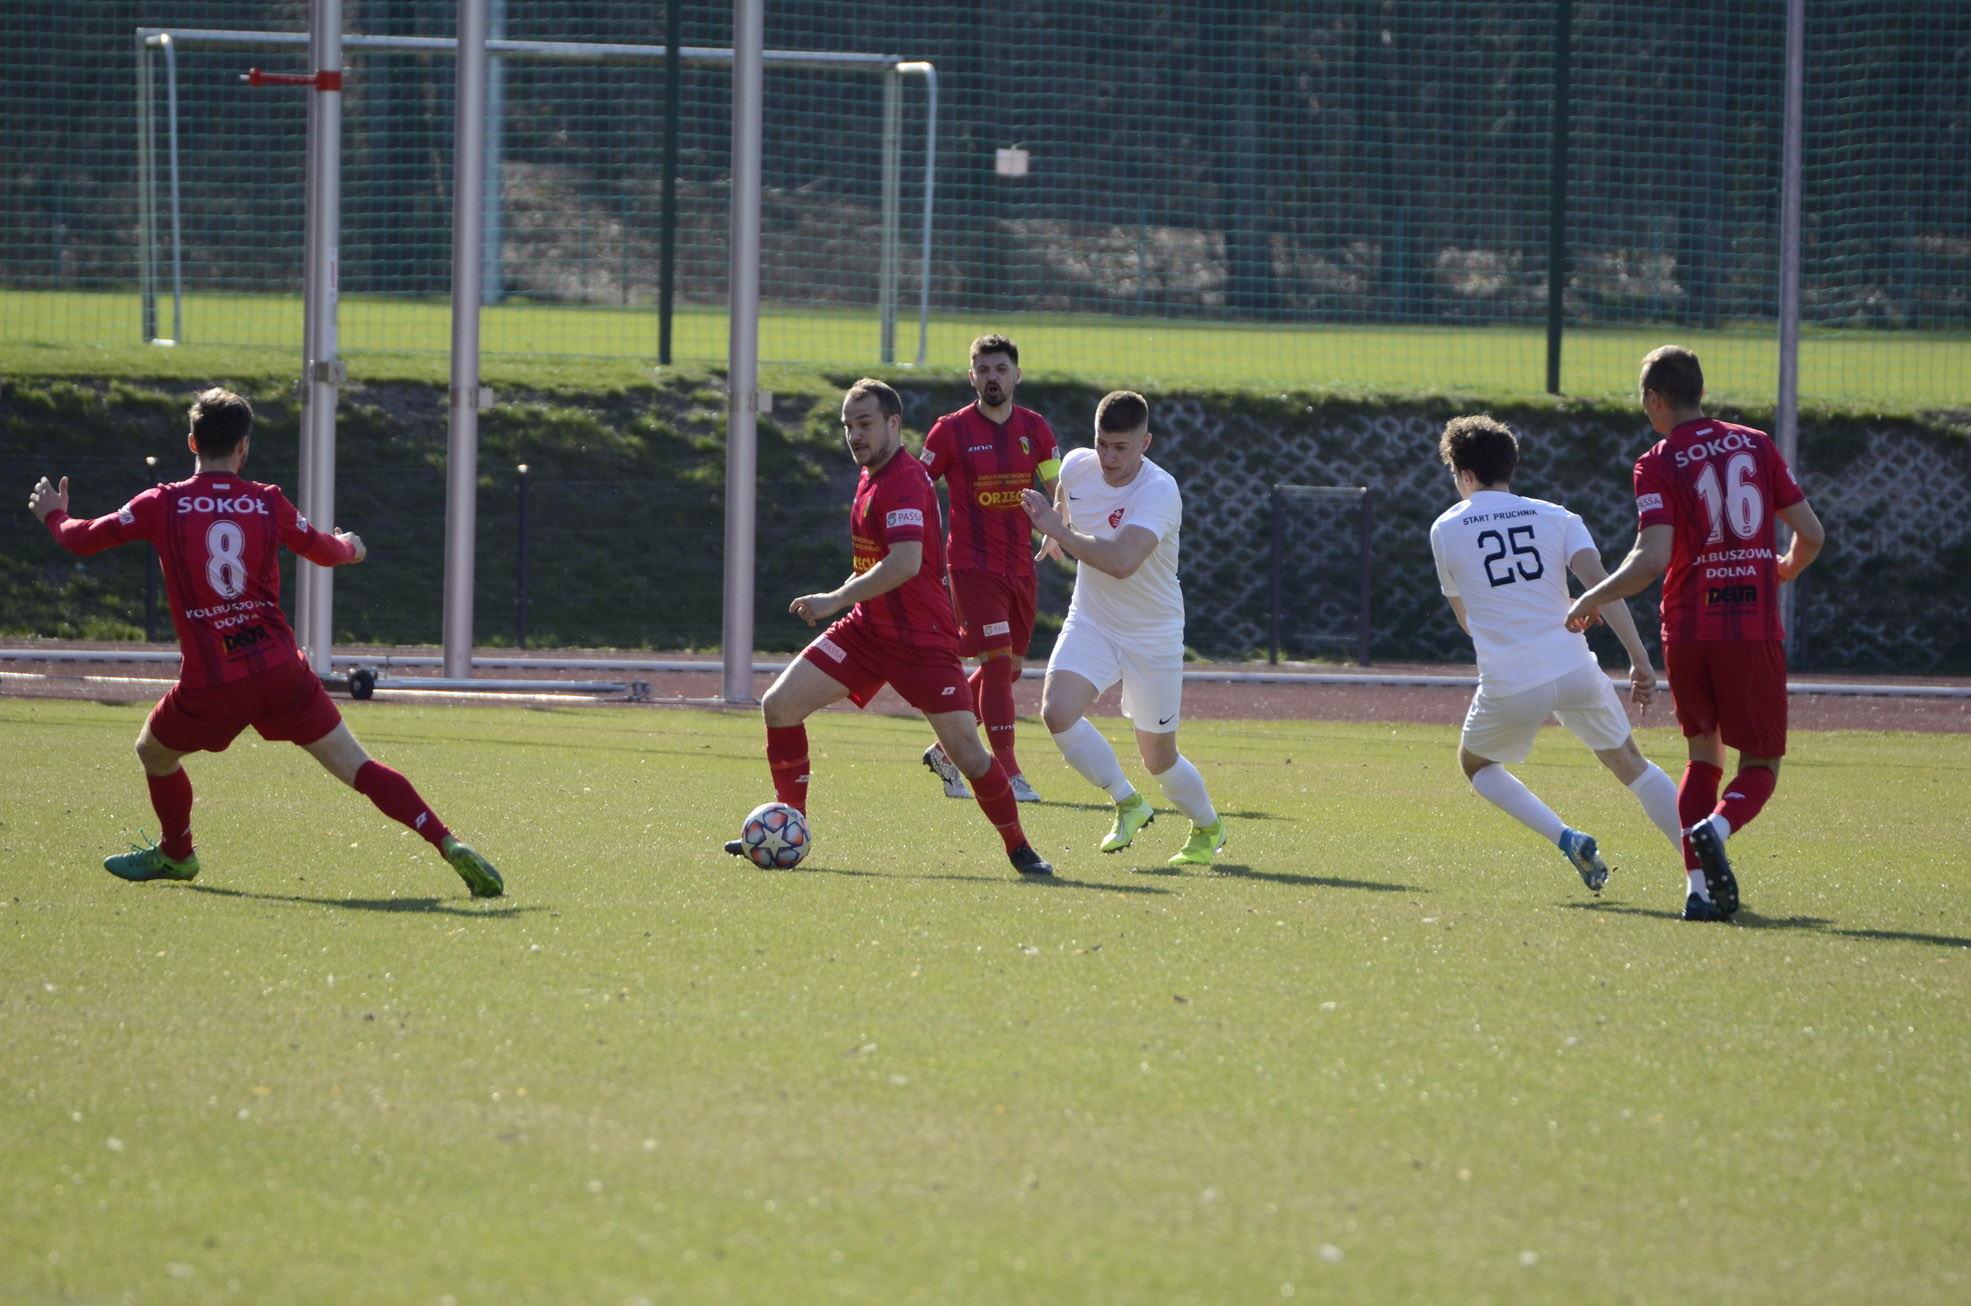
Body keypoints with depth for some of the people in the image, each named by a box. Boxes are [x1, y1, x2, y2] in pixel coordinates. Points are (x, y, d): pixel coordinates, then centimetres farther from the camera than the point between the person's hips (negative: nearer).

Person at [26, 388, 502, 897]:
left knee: (153, 753, 28)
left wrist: (53, 514, 31)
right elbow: (325, 551, 22)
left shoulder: (162, 505, -1)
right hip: (281, 672, 1)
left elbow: (81, 540, 8)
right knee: (359, 769, 3)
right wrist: (350, 547, 46)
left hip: (211, 688, -1)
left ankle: (176, 854, 46)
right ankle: (449, 846, -9)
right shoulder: (268, 502, 4)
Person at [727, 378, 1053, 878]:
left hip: (921, 639, -9)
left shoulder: (904, 481, -18)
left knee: (965, 749, -13)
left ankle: (1019, 849, 6)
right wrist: (847, 595, 16)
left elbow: (905, 563, -32)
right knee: (780, 704, -3)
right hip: (868, 630, 9)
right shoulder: (871, 478, 12)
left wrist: (837, 599, -28)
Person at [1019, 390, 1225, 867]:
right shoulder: (1077, 465, -9)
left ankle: (1208, 827, 37)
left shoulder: (1160, 492, -27)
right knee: (1057, 711, -22)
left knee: (1158, 758, 6)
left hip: (1153, 637, -4)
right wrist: (1056, 533, 29)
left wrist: (1056, 528, -38)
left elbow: (1121, 562, -42)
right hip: (1090, 624, 4)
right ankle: (1128, 804, -2)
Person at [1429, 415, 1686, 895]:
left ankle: (1567, 840, 5)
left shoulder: (1445, 529, 8)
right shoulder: (1555, 517, 8)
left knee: (1476, 764, 25)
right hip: (1575, 670, 2)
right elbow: (1599, 582, -8)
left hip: (1509, 687, -2)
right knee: (1631, 765, 18)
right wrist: (1640, 659, -11)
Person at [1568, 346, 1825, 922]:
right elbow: (1811, 534, 8)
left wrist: (1592, 600, 0)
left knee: (1703, 756, 15)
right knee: (1761, 763, 8)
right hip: (1755, 629, 0)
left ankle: (1699, 888, 0)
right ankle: (1715, 828, -24)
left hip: (1688, 630, 0)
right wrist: (1786, 570, 30)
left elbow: (1652, 559, -15)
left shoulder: (1658, 464, -3)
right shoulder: (1756, 446, 7)